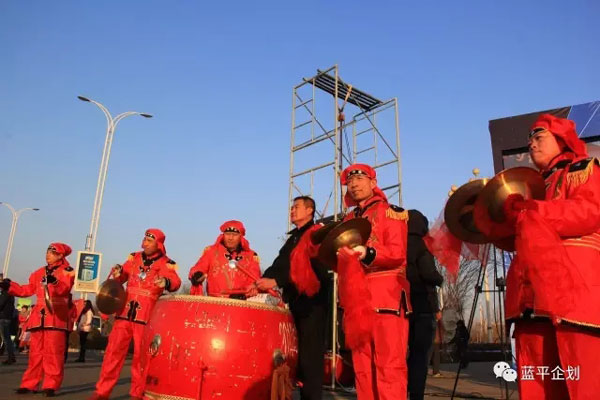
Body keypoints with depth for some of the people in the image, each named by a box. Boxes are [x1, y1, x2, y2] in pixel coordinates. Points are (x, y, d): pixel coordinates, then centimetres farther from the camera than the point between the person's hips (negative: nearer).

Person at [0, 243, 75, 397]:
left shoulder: (67, 271, -1)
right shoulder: (39, 272, 19)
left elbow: (65, 289, -18)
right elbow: (28, 290, 20)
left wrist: (54, 281, -36)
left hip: (56, 317, -6)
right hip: (39, 316, 6)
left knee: (52, 352, -5)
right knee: (36, 352, 10)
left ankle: (51, 385, 0)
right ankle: (30, 384, 17)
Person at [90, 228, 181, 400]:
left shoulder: (166, 263, -5)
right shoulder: (134, 258, 11)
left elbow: (176, 282, -19)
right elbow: (122, 277, 17)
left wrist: (166, 282, -42)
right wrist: (118, 273, -6)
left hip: (147, 316, -4)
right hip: (125, 312, 4)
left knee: (141, 355, 5)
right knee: (114, 351, 6)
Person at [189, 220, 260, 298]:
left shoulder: (251, 256, 9)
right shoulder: (211, 251, 12)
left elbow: (254, 282, 5)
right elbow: (197, 269, 8)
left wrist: (243, 294, -12)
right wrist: (196, 276, -14)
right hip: (214, 300, 1)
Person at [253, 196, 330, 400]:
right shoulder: (292, 239, 21)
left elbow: (314, 267, -18)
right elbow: (280, 264, 14)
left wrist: (277, 282, -21)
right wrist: (261, 282, -5)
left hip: (311, 302, -8)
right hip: (293, 301, 8)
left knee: (309, 353, -5)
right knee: (295, 352, 10)